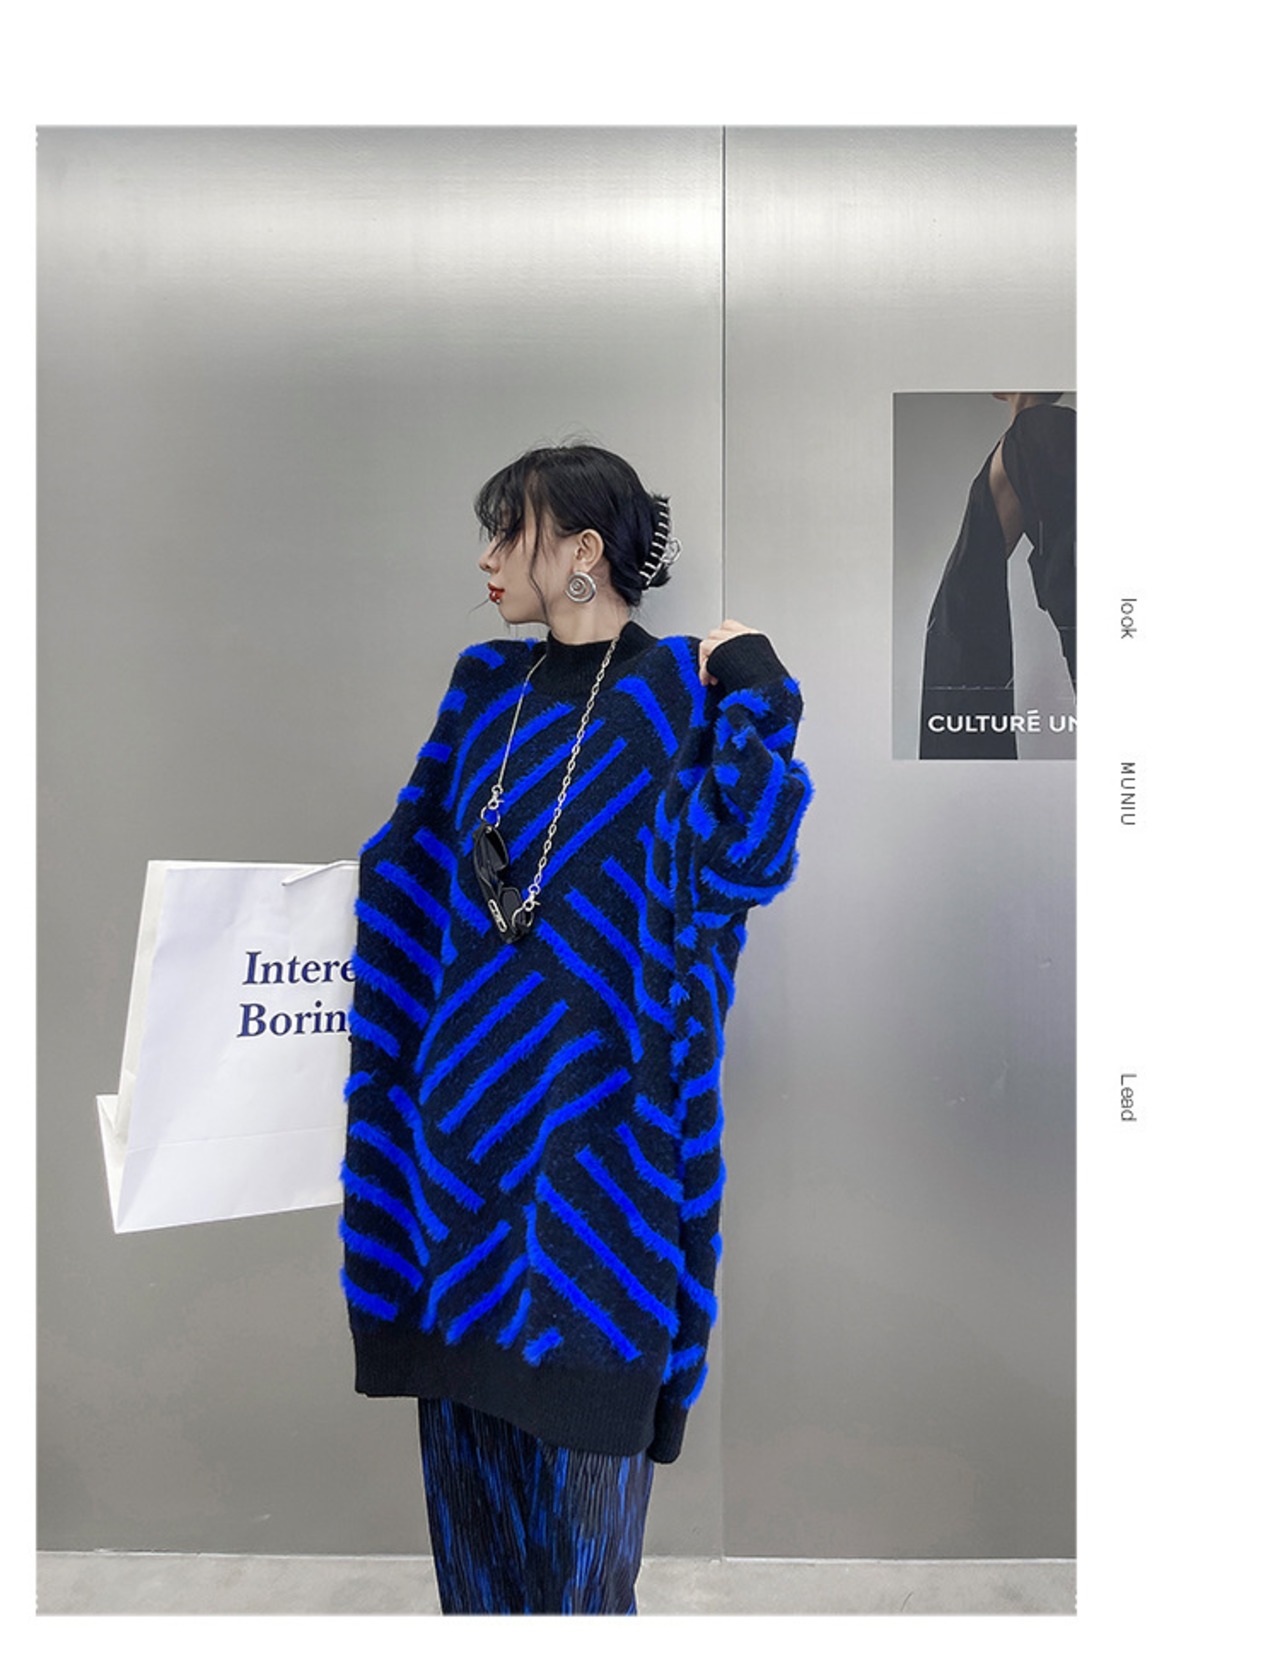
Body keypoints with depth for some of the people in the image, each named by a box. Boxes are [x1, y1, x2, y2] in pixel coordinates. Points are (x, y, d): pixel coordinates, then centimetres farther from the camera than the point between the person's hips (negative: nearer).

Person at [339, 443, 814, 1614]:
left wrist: (756, 695, -19)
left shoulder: (686, 693, -6)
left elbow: (737, 865, -17)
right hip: (465, 1099, 6)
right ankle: (476, 1604, 36)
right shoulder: (487, 689, 9)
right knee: (464, 1407, 16)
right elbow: (416, 861, 18)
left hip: (595, 1115, -5)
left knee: (576, 1437, 6)